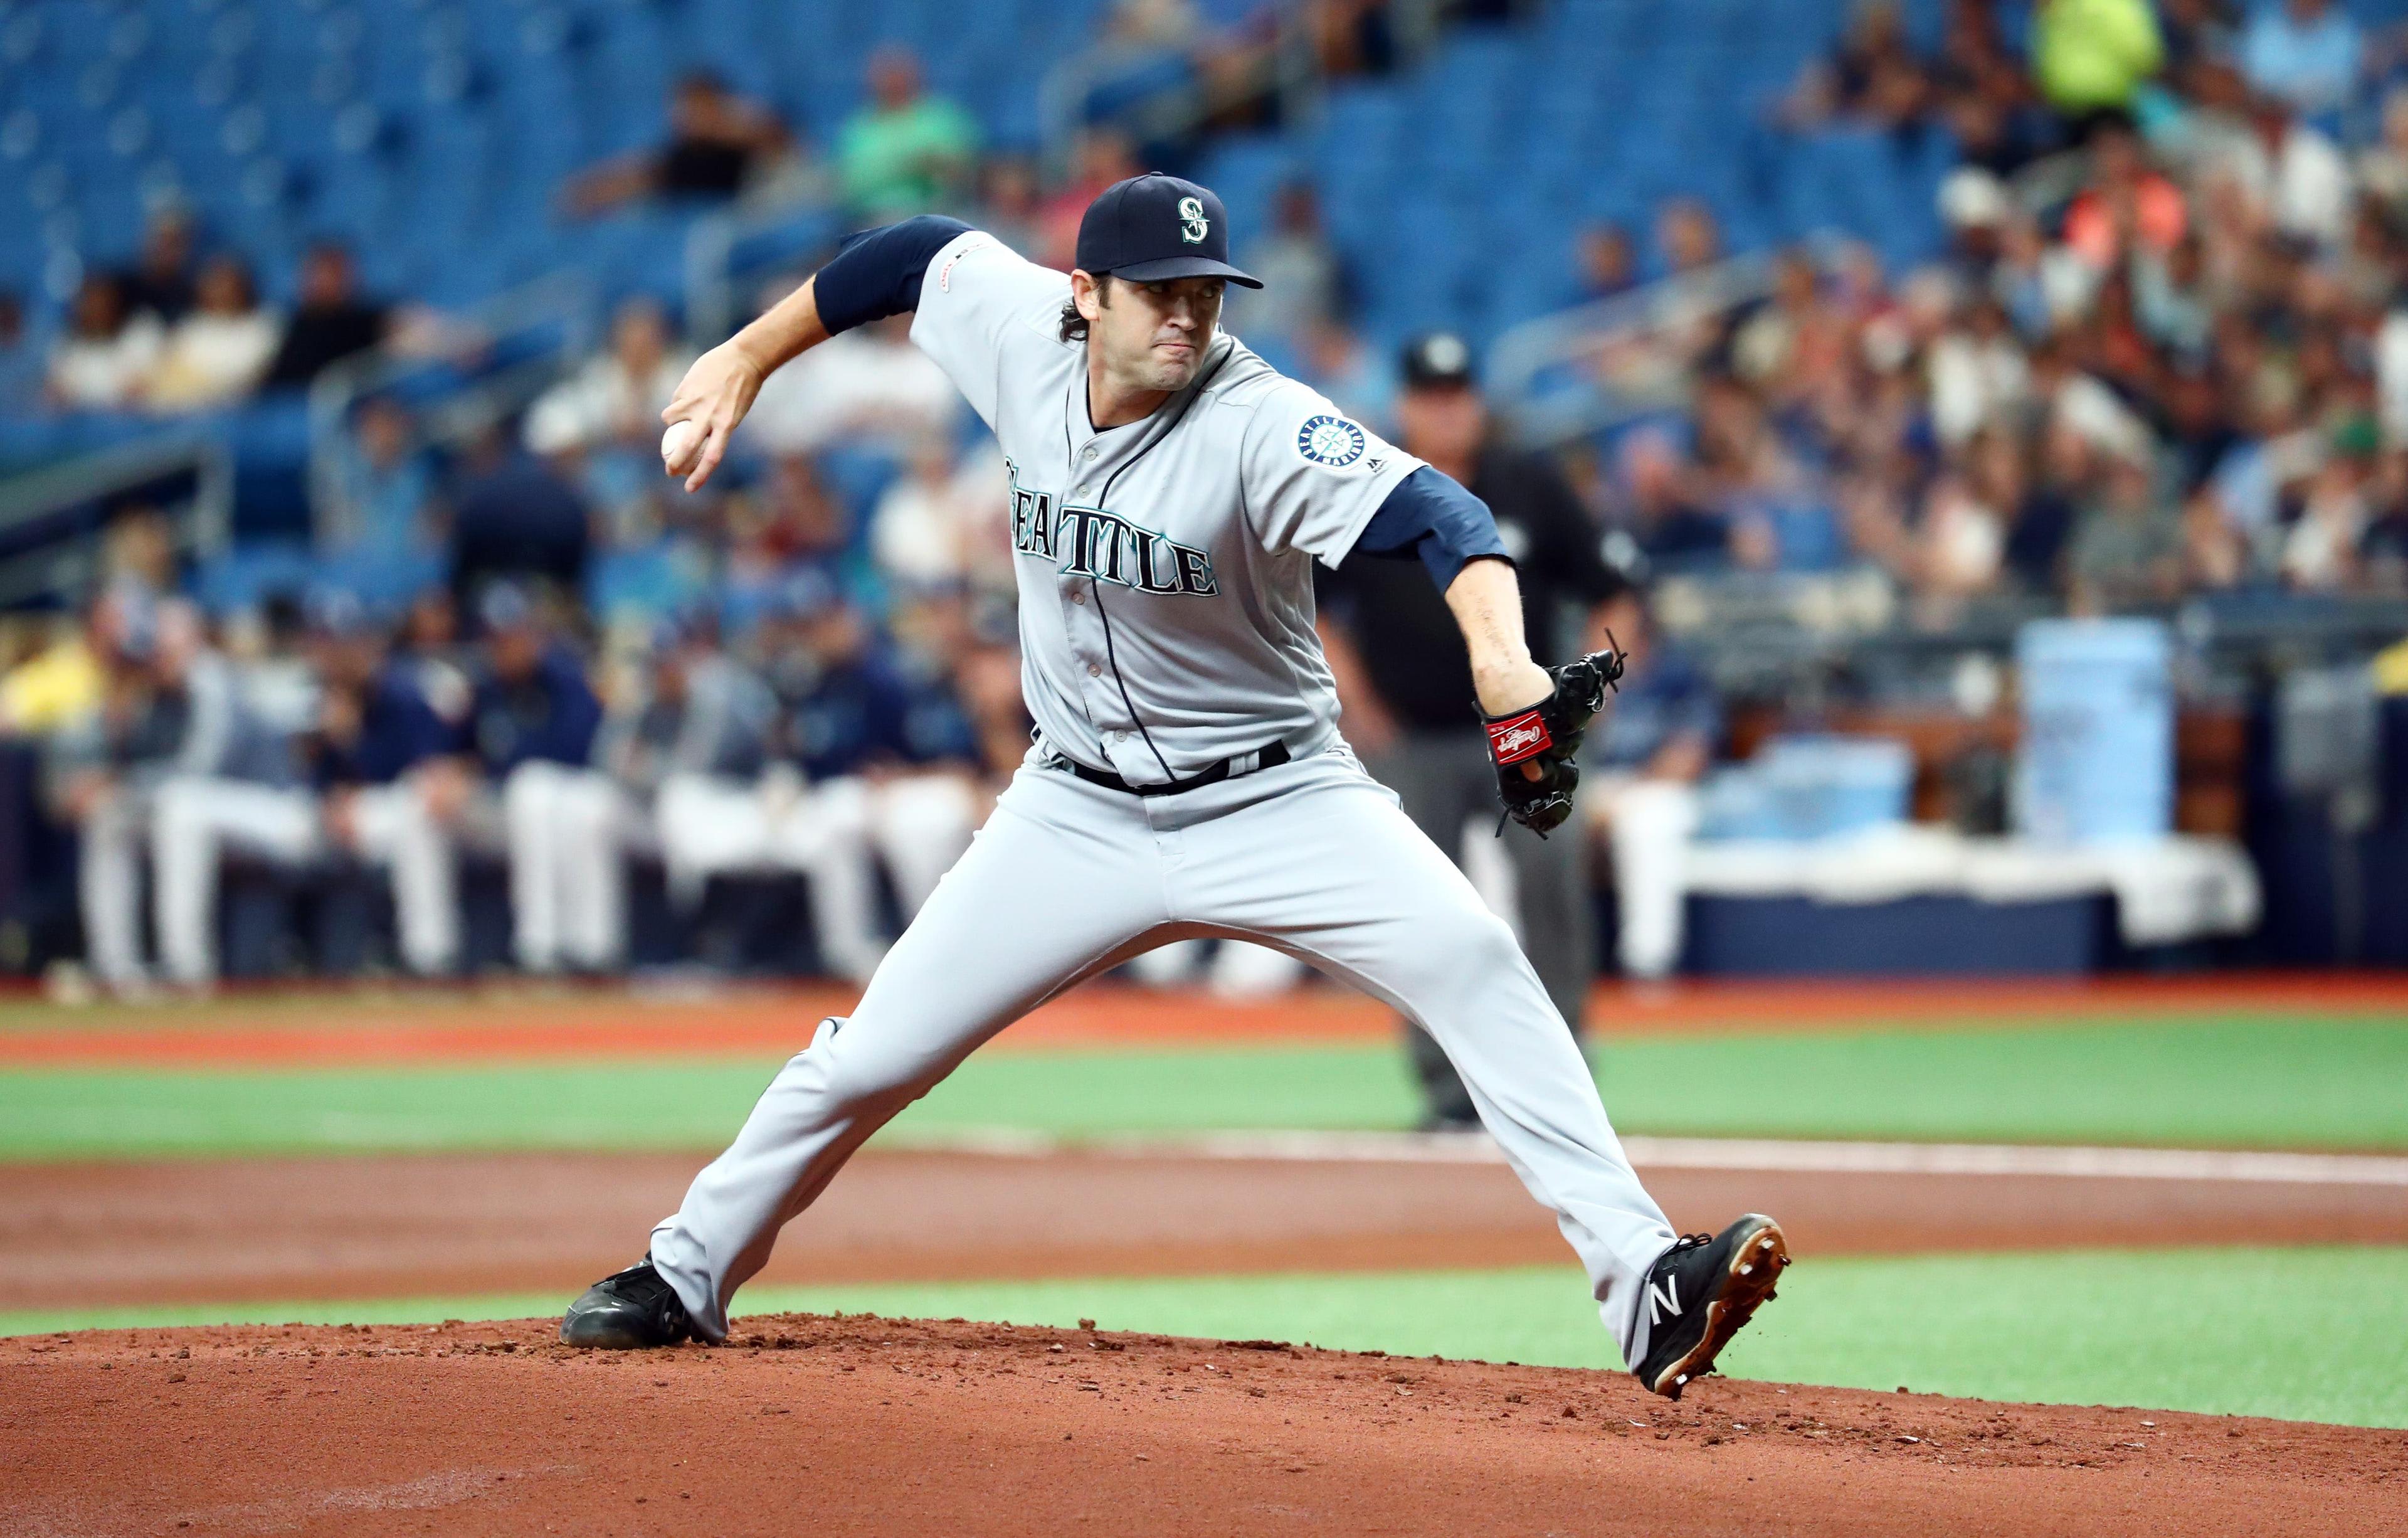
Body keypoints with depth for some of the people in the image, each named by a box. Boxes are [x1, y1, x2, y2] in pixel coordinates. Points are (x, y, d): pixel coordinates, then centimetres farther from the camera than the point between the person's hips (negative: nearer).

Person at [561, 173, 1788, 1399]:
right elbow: (923, 252, 11)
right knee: (871, 1056, 2)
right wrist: (746, 359, 15)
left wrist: (1501, 662, -60)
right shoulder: (1020, 332, -10)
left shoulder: (1260, 425, -24)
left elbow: (1432, 514, -40)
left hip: (1276, 801, -4)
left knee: (1475, 965, -26)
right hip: (1081, 813, 4)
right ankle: (687, 1276, 25)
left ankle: (1645, 1289, -29)